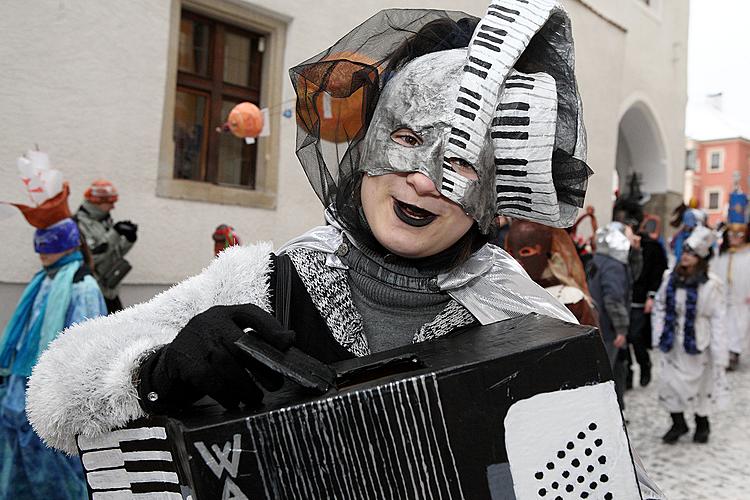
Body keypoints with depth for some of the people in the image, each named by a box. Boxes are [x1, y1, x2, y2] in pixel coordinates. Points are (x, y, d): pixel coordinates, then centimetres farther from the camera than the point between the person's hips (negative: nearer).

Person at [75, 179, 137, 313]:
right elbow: (90, 256, -24)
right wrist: (114, 234, -25)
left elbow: (116, 253, 14)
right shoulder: (80, 223, -15)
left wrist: (129, 239, -4)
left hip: (110, 288, 9)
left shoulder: (106, 221, 10)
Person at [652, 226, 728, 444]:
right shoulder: (670, 277, -2)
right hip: (673, 344, 4)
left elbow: (717, 319, -13)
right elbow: (660, 306, 6)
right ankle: (678, 424, 30)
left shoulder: (711, 284, -16)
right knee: (669, 384, 8)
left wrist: (719, 355, -12)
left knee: (699, 384, 13)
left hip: (697, 344, -4)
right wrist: (658, 336, 1)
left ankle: (702, 424, 38)